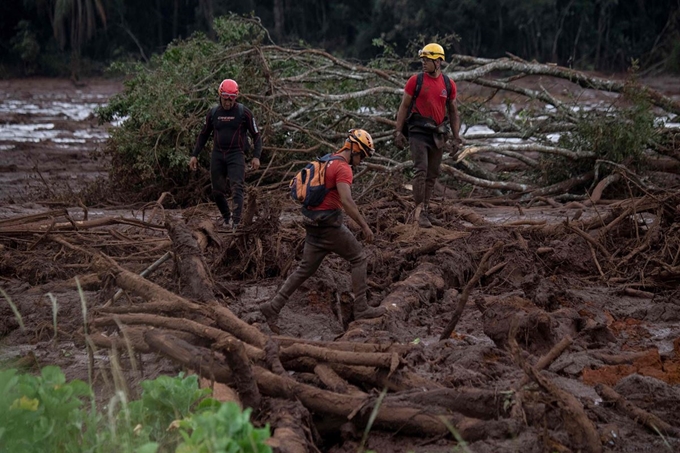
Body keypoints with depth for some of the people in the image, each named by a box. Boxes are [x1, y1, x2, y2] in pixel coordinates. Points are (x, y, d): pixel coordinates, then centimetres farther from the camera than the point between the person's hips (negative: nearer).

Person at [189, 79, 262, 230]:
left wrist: (256, 156, -10)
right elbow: (203, 135, 16)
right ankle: (226, 217, 21)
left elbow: (256, 135, 1)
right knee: (217, 191, 4)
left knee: (236, 187, -17)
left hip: (236, 154, -4)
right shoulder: (213, 113, 5)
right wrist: (194, 155, 10)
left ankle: (236, 220, -25)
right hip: (217, 155, 4)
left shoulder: (243, 112, -4)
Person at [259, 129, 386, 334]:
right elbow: (346, 201, -25)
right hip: (329, 224, -9)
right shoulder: (343, 168, -15)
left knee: (305, 269, 12)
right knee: (358, 257, 6)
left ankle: (273, 307, 7)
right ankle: (361, 308, 8)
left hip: (313, 223, 9)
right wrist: (364, 225, -21)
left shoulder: (327, 162, 16)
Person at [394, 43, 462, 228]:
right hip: (419, 132, -4)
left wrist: (456, 137, 8)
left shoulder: (448, 84, 6)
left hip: (438, 134, 4)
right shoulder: (415, 81, -3)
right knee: (421, 171, -13)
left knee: (432, 174, 9)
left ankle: (425, 209, 20)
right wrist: (398, 131, -6)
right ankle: (420, 211, -10)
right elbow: (404, 107, 1)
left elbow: (453, 112, 13)